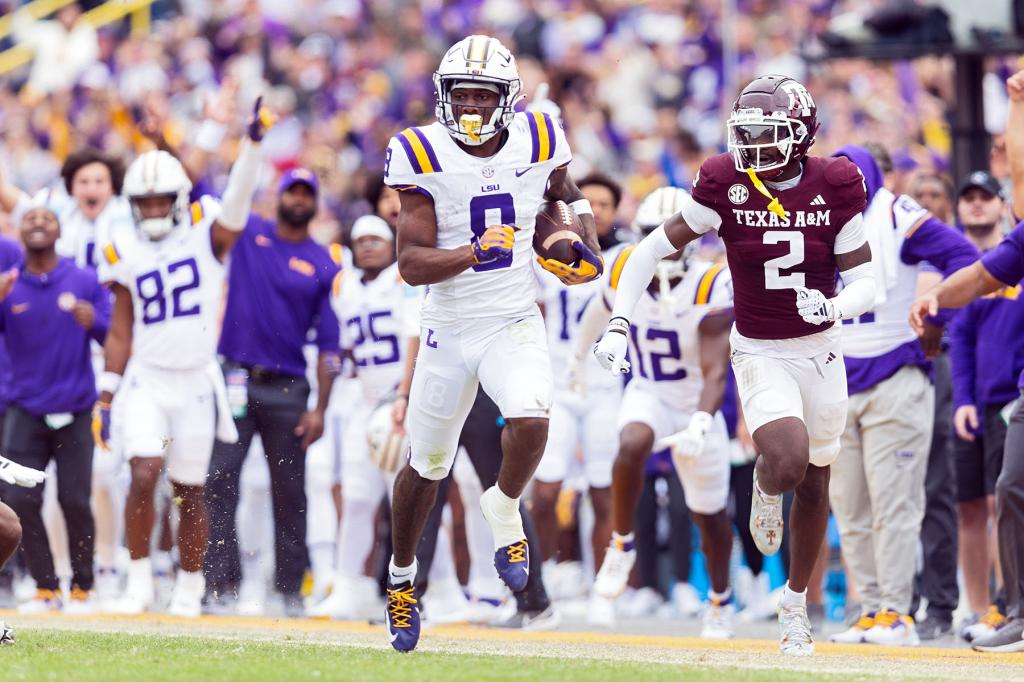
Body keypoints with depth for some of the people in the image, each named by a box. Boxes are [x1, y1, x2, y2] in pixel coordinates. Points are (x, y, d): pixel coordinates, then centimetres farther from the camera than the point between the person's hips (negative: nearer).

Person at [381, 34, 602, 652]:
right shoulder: (423, 157, -14)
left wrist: (588, 248, 0)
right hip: (449, 328, 0)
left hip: (515, 322, 0)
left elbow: (567, 193, 18)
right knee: (427, 466, 12)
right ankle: (402, 577, 36)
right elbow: (413, 265, -18)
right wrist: (476, 251, -34)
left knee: (530, 422, -29)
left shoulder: (536, 143, -7)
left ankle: (505, 512, 3)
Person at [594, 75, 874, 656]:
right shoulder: (727, 185, -12)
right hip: (760, 354, -2)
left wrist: (835, 306, -30)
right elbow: (654, 250, -5)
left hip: (821, 352, 2)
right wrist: (619, 323, -12)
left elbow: (866, 280, -7)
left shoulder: (835, 188, -10)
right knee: (788, 463, -26)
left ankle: (797, 603, 34)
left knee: (815, 485, 13)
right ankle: (765, 488, 13)